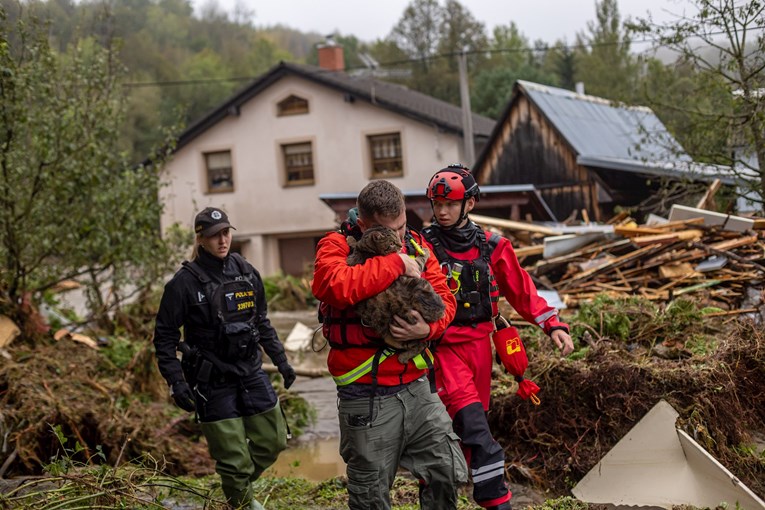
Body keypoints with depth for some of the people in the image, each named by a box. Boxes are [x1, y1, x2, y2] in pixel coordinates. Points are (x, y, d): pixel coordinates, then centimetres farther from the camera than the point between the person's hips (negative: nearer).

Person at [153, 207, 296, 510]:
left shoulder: (246, 273, 3)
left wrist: (280, 359, 13)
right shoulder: (185, 283, -13)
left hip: (251, 374, 6)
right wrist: (176, 382, -15)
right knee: (234, 459, -1)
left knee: (272, 441, 14)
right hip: (213, 383, -5)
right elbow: (165, 337, -8)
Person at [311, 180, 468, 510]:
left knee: (449, 474, 10)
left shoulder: (415, 245, 7)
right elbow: (332, 285, -31)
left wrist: (427, 328, -19)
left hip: (416, 387, 5)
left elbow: (444, 297, 3)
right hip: (367, 396, -4)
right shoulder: (337, 246, -9)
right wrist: (396, 264, -24)